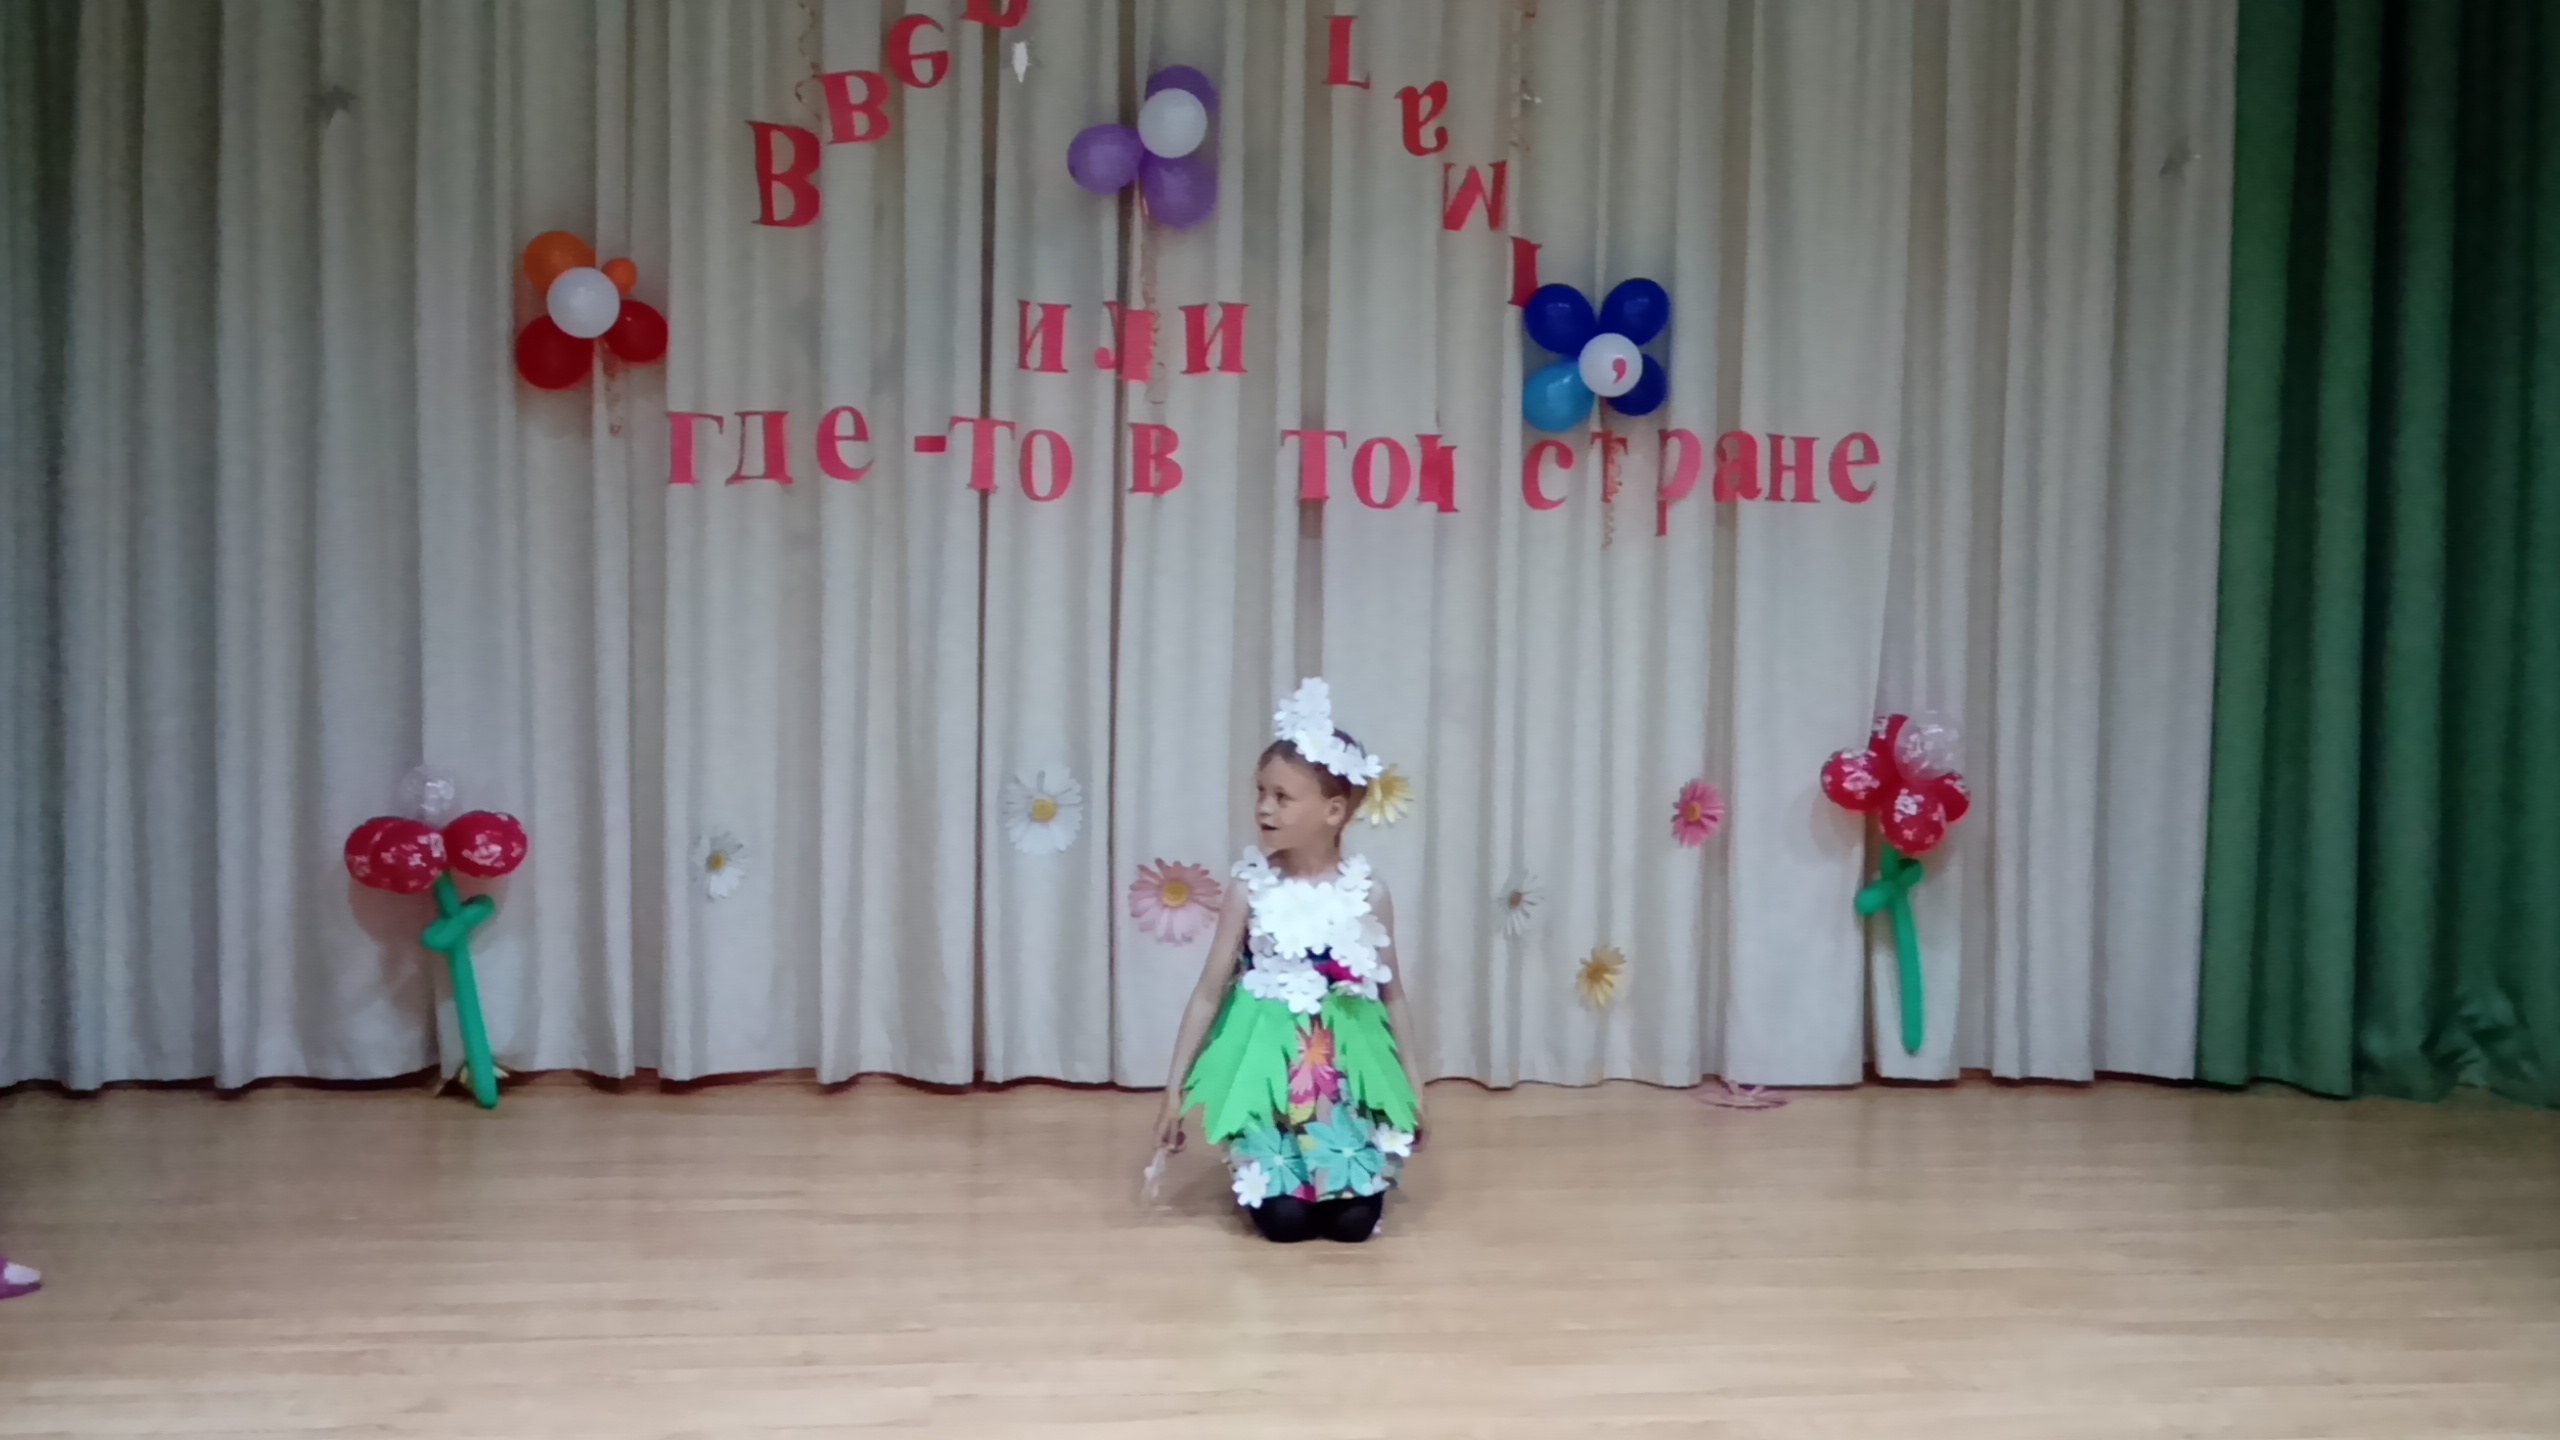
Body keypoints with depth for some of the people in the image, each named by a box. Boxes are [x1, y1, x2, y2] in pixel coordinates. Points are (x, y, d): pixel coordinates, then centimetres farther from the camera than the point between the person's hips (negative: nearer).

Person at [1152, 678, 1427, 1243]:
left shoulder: (1370, 893, -4)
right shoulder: (1250, 888, -7)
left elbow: (1392, 994, 7)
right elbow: (1210, 992, -3)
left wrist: (1413, 1084, 9)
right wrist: (1175, 1089, -4)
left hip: (1347, 1062, 1)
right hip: (1271, 1059, -1)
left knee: (1354, 1222, -5)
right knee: (1284, 1220, -7)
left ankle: (1348, 1177, 27)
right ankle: (1256, 1175, 25)